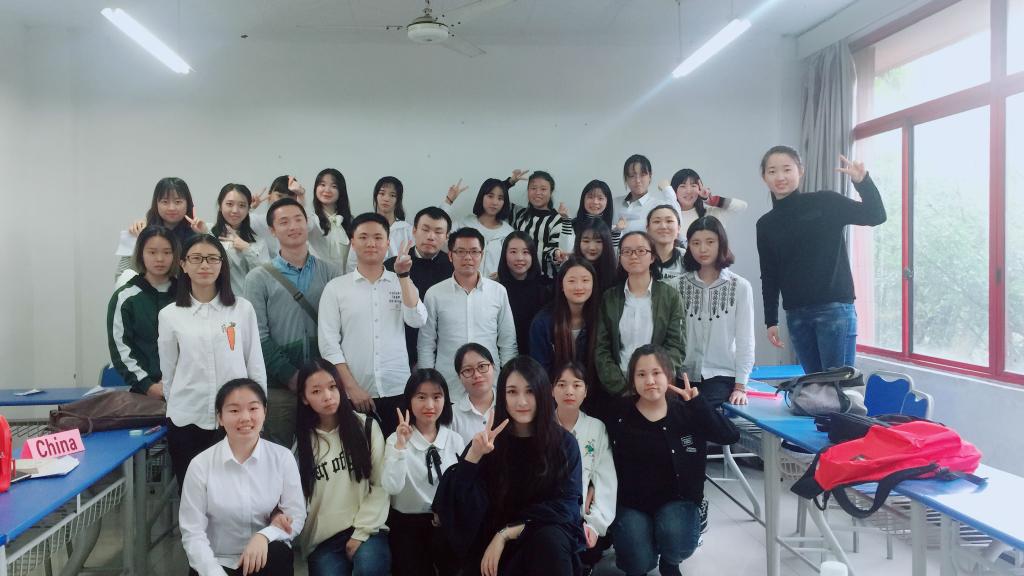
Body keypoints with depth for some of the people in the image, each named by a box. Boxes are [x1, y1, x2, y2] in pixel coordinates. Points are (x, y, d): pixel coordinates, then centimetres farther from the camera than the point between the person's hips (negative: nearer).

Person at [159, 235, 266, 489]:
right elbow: (168, 371, 9)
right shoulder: (169, 315, 2)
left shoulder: (243, 309, 0)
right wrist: (175, 408, 12)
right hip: (187, 421, 1)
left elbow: (256, 365, 4)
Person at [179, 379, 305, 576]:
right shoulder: (200, 465, -9)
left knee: (278, 552, -30)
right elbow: (192, 532, -9)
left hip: (269, 559, 1)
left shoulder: (282, 457, -6)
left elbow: (296, 516, -5)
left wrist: (264, 536, -23)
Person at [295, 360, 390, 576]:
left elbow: (381, 485, 0)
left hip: (366, 530, -1)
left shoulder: (366, 426, 3)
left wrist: (361, 533, -6)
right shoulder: (301, 441, 7)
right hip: (323, 539, 1)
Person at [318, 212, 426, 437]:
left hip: (397, 391, 1)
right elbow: (328, 343, -1)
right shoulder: (335, 287, 3)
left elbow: (417, 321, -8)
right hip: (354, 394, -1)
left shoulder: (402, 284, 8)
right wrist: (351, 387, -8)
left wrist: (403, 275, -11)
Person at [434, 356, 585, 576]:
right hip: (492, 546, 0)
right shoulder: (488, 443, -3)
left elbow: (566, 506, -10)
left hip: (553, 543, 0)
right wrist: (473, 456, -28)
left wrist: (507, 533, -17)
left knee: (548, 538, -32)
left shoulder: (564, 443, -4)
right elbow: (462, 511, -12)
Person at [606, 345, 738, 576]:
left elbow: (731, 435, -18)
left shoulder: (686, 412, -5)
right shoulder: (619, 415, -7)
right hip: (630, 502, -1)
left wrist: (697, 403, -25)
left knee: (676, 543, -28)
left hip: (675, 499, 1)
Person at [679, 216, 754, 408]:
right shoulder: (680, 284, 3)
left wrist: (740, 385, -4)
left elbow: (745, 340, -1)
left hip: (722, 376, -2)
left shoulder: (740, 286, -2)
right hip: (685, 375, 2)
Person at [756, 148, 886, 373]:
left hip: (835, 309, -4)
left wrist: (862, 181, -21)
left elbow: (876, 216, -6)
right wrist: (771, 321, 10)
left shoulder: (825, 203, 0)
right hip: (796, 315, 4)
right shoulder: (766, 224, 10)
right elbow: (769, 276, 12)